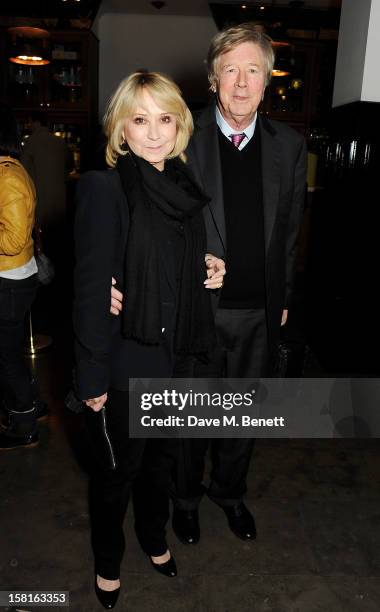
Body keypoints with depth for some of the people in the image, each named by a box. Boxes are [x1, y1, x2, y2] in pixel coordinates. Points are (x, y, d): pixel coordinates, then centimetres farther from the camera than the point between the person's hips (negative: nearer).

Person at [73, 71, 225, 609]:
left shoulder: (183, 185, 4)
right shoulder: (105, 188, -17)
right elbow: (91, 288, -18)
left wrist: (209, 270, 2)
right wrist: (92, 377, -16)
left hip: (177, 352, 6)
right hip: (127, 359, -6)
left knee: (163, 455, 23)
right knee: (121, 465, 15)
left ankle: (154, 538, 51)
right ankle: (108, 561, 44)